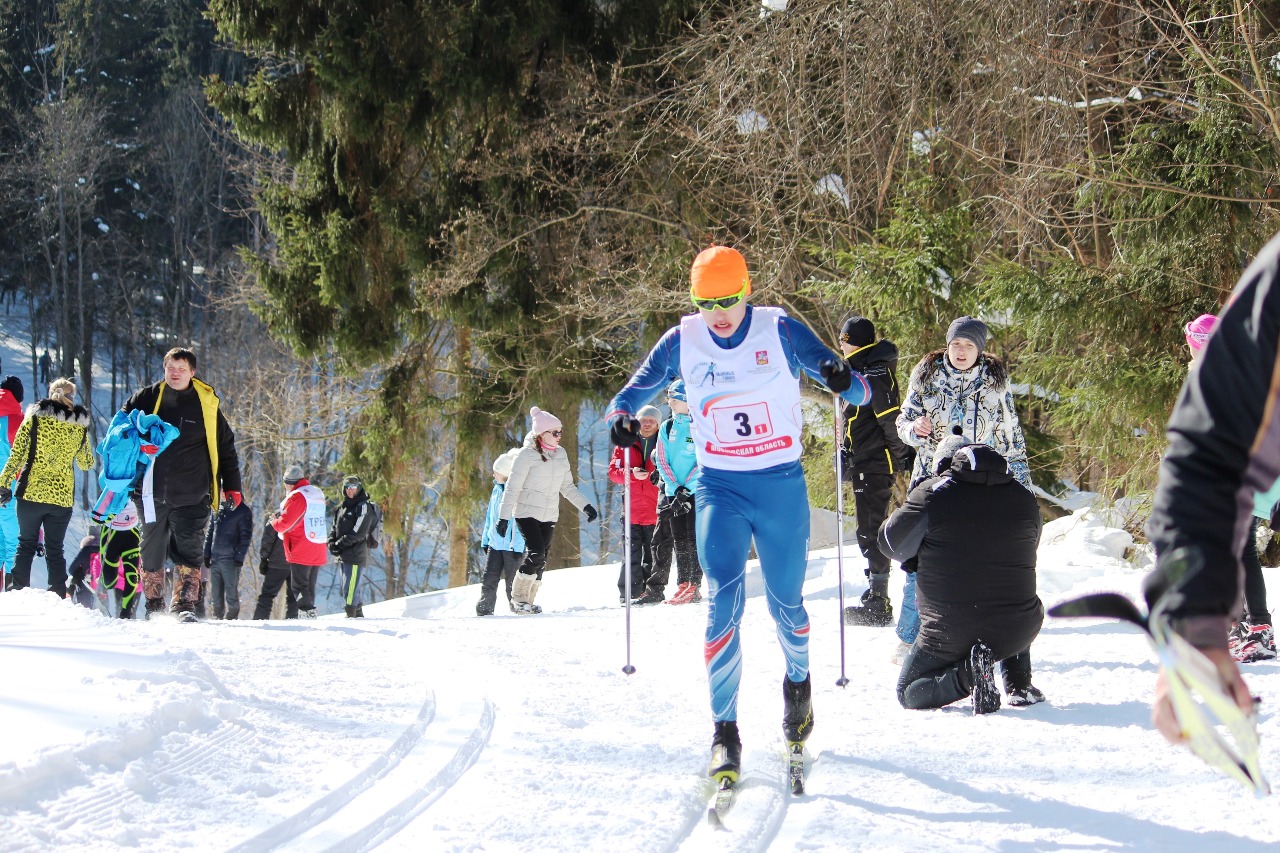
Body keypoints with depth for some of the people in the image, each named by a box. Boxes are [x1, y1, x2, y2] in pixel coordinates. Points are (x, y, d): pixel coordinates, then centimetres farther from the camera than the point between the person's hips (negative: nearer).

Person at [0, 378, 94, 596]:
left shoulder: (35, 418, -3)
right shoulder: (79, 426, 2)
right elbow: (87, 464, 12)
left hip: (31, 493, -1)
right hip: (62, 496, 1)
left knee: (26, 545, 10)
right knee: (55, 550, 11)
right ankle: (59, 597, 4)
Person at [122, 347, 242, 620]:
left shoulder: (207, 403, 5)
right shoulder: (147, 398, 5)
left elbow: (225, 447, 13)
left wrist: (232, 487, 10)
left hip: (191, 496, -2)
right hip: (152, 493, 2)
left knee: (189, 551, -10)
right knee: (152, 550, 9)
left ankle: (186, 605, -9)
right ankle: (153, 605, 21)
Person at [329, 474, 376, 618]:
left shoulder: (363, 506, -6)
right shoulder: (343, 507, 19)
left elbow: (359, 533, -13)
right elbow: (334, 528, 18)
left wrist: (340, 544, -12)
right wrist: (332, 544, -2)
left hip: (356, 555, -8)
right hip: (343, 555, 8)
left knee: (349, 589, -13)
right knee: (352, 587, 13)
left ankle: (351, 614, -14)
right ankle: (358, 614, 19)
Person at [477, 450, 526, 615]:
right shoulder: (497, 489, 10)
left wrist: (518, 546, -17)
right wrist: (485, 539, 19)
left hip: (513, 546, -6)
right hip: (495, 544, 7)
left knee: (512, 583, 0)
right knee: (488, 581, 3)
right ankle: (484, 611, 7)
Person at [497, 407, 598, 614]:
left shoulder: (560, 455, 6)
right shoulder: (527, 455, -11)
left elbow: (567, 487, 15)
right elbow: (512, 488, -10)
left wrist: (585, 505, 6)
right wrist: (503, 517, -14)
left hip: (549, 516, 6)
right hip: (527, 512, -6)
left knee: (540, 561, 4)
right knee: (536, 554, -18)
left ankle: (528, 601, 14)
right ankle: (519, 598, -5)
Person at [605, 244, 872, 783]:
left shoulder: (780, 331, -8)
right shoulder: (681, 343, -2)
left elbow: (856, 388, -8)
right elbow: (635, 390, 8)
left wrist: (845, 381, -32)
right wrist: (621, 417, -15)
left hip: (781, 485, 0)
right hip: (719, 489, 0)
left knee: (785, 602, 11)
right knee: (724, 601, -15)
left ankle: (798, 682, 43)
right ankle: (725, 731, -12)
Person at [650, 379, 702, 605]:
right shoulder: (667, 428, 9)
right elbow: (662, 461, 6)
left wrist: (687, 489, -14)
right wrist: (675, 488, -6)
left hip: (697, 490, -5)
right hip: (673, 491, 5)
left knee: (693, 538, -8)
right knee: (679, 539, 3)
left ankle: (694, 587, -7)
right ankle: (683, 585, 7)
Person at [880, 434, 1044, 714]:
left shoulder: (931, 494, -9)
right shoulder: (1024, 499, 4)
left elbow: (891, 542, 0)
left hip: (950, 634, -4)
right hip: (1017, 633, 4)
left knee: (908, 693, 21)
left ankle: (966, 673, -10)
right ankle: (1019, 685, 18)